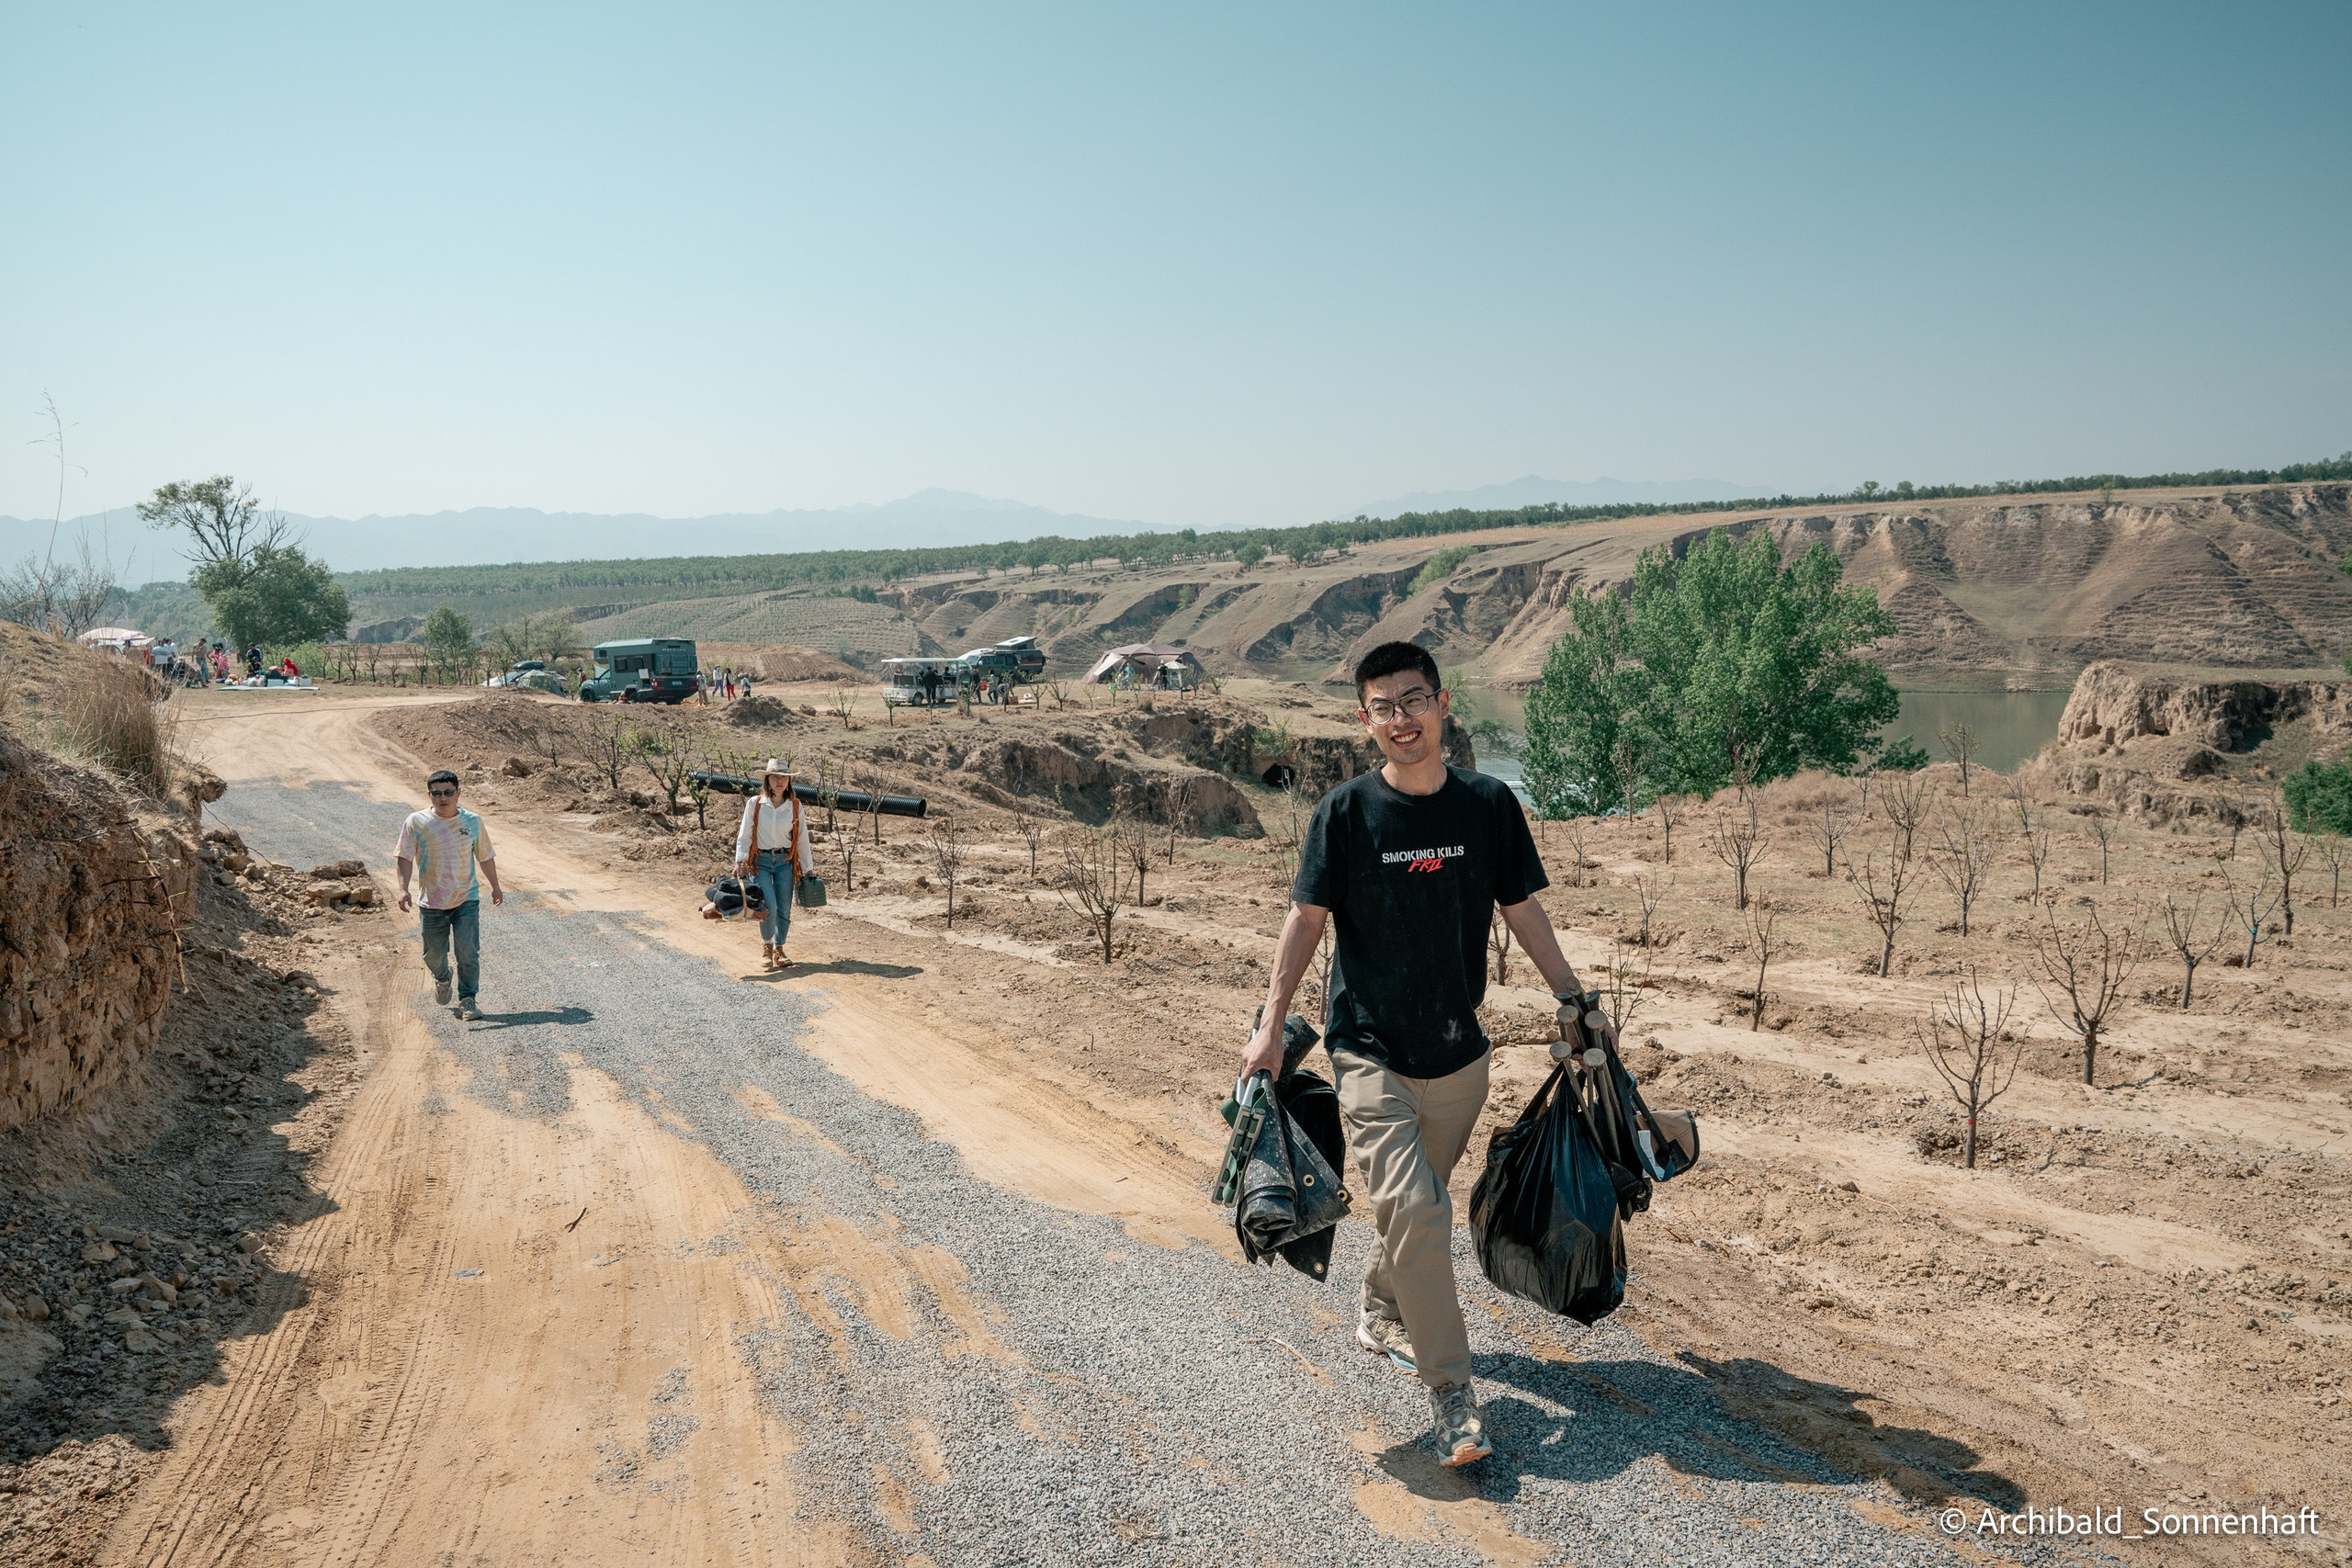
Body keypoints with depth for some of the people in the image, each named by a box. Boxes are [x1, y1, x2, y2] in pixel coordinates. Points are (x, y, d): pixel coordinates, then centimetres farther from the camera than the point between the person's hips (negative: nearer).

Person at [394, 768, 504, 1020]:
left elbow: (485, 857, 13)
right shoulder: (416, 822, -4)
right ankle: (442, 979, 46)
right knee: (433, 954, 12)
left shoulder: (473, 822, 1)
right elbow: (404, 856, -5)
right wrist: (403, 888, -18)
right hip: (431, 903, 0)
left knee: (468, 951, -11)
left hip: (467, 900, 0)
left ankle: (467, 1000, 0)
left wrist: (495, 886, 22)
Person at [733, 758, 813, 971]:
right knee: (769, 907, -15)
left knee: (784, 910, 3)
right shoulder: (754, 804, -3)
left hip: (785, 861, 2)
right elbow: (744, 836, 0)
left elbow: (802, 839, 8)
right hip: (760, 861, -2)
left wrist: (807, 867, 11)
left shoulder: (795, 806, 2)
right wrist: (740, 862, -8)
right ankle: (766, 946, 9)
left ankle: (779, 950, 22)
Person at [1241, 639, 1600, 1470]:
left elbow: (1522, 910, 9)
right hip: (1369, 1049, -3)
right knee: (1412, 1207, -14)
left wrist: (1574, 1000, 9)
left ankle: (1382, 1315, 44)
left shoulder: (1489, 804, 0)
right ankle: (1451, 1392, -3)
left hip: (1457, 1053, 3)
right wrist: (1271, 1022, -8)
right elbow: (1307, 917, -4)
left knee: (1417, 1203, 16)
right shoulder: (1345, 811, -7)